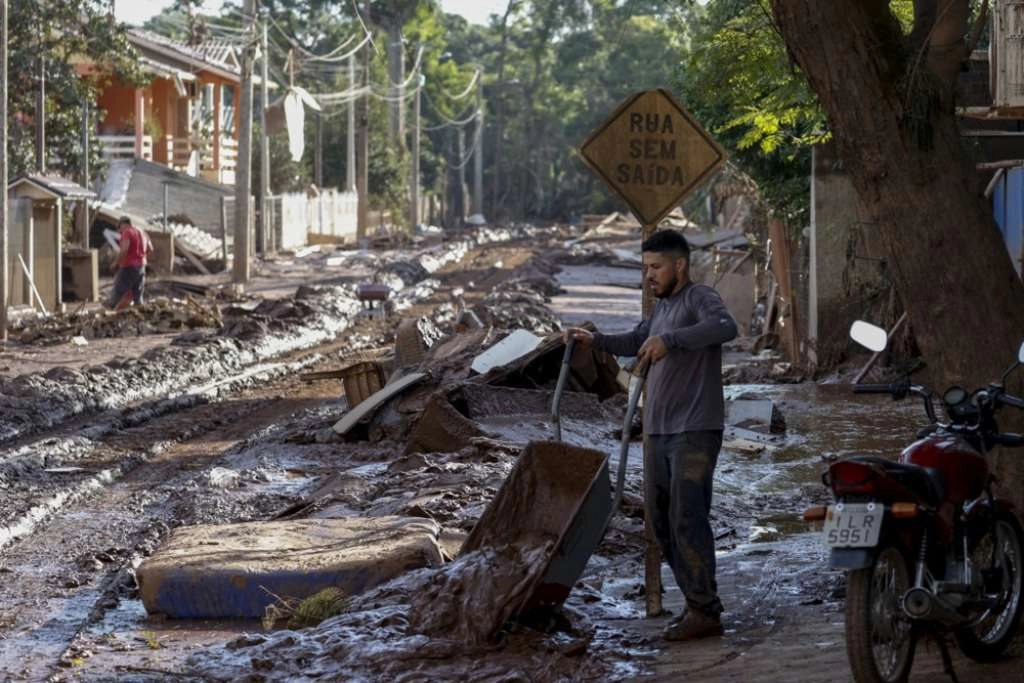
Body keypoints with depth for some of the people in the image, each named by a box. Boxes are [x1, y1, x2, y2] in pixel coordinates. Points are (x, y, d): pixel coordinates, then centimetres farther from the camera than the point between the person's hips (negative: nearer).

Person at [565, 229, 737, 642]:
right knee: (662, 519, 10)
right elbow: (636, 342, 34)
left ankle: (705, 611, -9)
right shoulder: (661, 307, 18)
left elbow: (725, 327, -31)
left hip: (695, 432, -9)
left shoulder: (699, 299, -10)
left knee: (686, 518, -13)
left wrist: (669, 339, -41)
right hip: (659, 433, 9)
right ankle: (696, 603, 19)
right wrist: (596, 341, 17)